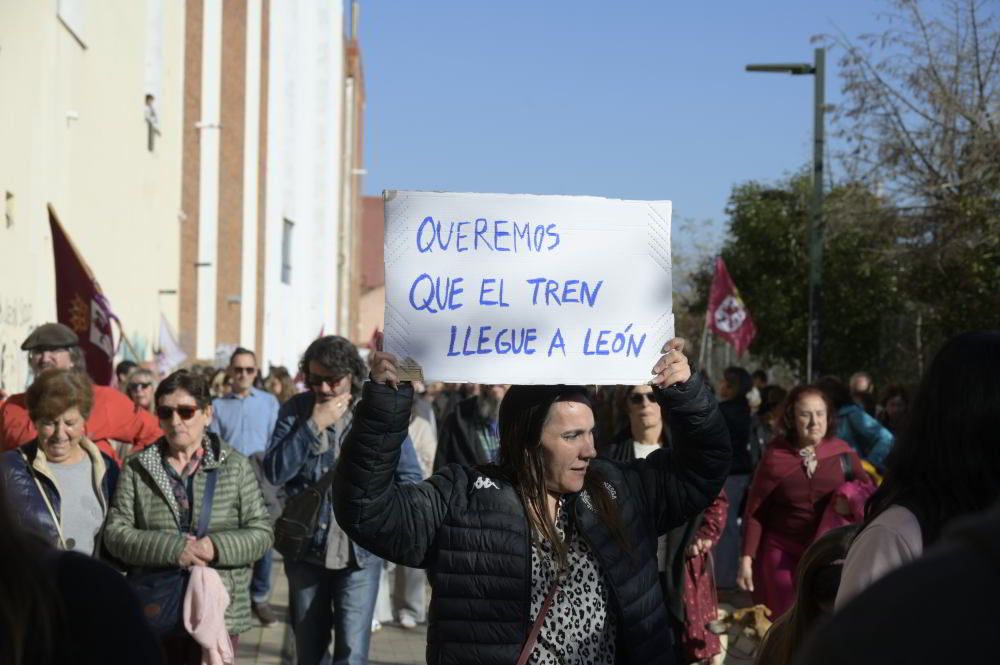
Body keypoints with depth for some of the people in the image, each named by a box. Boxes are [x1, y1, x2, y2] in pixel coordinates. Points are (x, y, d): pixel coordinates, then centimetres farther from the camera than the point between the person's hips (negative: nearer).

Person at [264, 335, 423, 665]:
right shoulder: (295, 410, -1)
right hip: (305, 548, 2)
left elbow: (410, 477, 1)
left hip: (361, 551, -2)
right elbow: (274, 473, -11)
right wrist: (313, 426, -17)